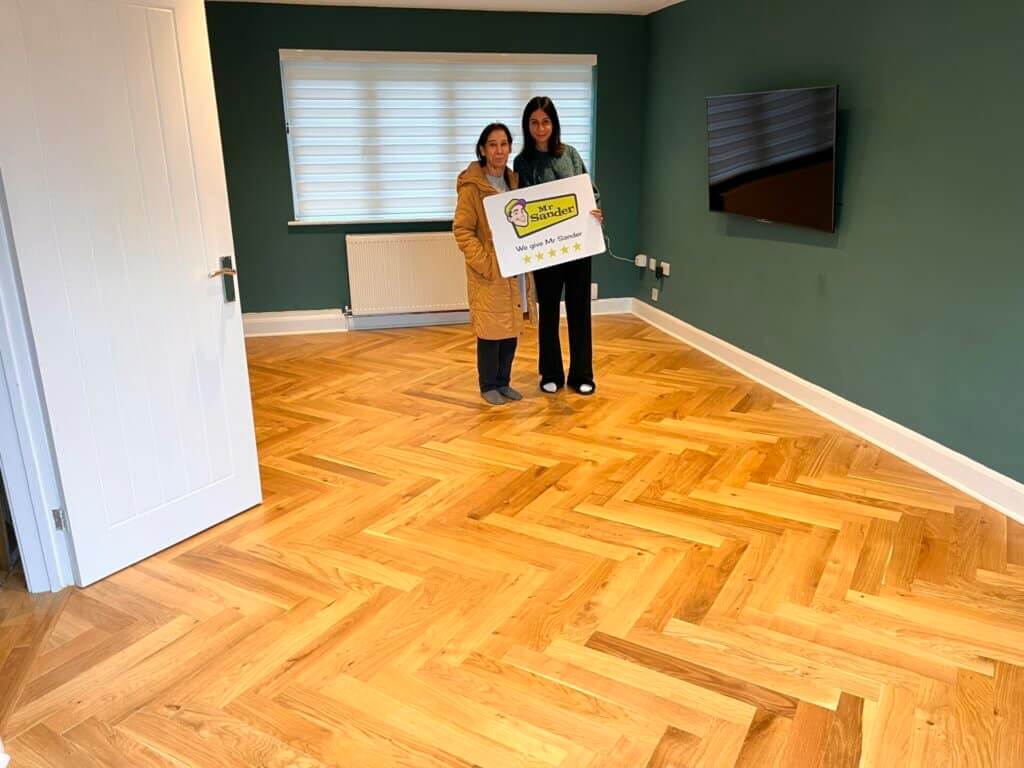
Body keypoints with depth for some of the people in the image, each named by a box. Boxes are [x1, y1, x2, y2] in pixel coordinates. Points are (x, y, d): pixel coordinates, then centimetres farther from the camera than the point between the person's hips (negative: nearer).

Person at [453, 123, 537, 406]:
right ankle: (488, 386, 16)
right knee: (491, 330, 0)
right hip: (489, 271, -6)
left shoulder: (514, 181, 11)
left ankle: (503, 382, 24)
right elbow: (461, 230, -12)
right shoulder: (472, 186, -10)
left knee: (512, 329, 10)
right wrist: (484, 262, -20)